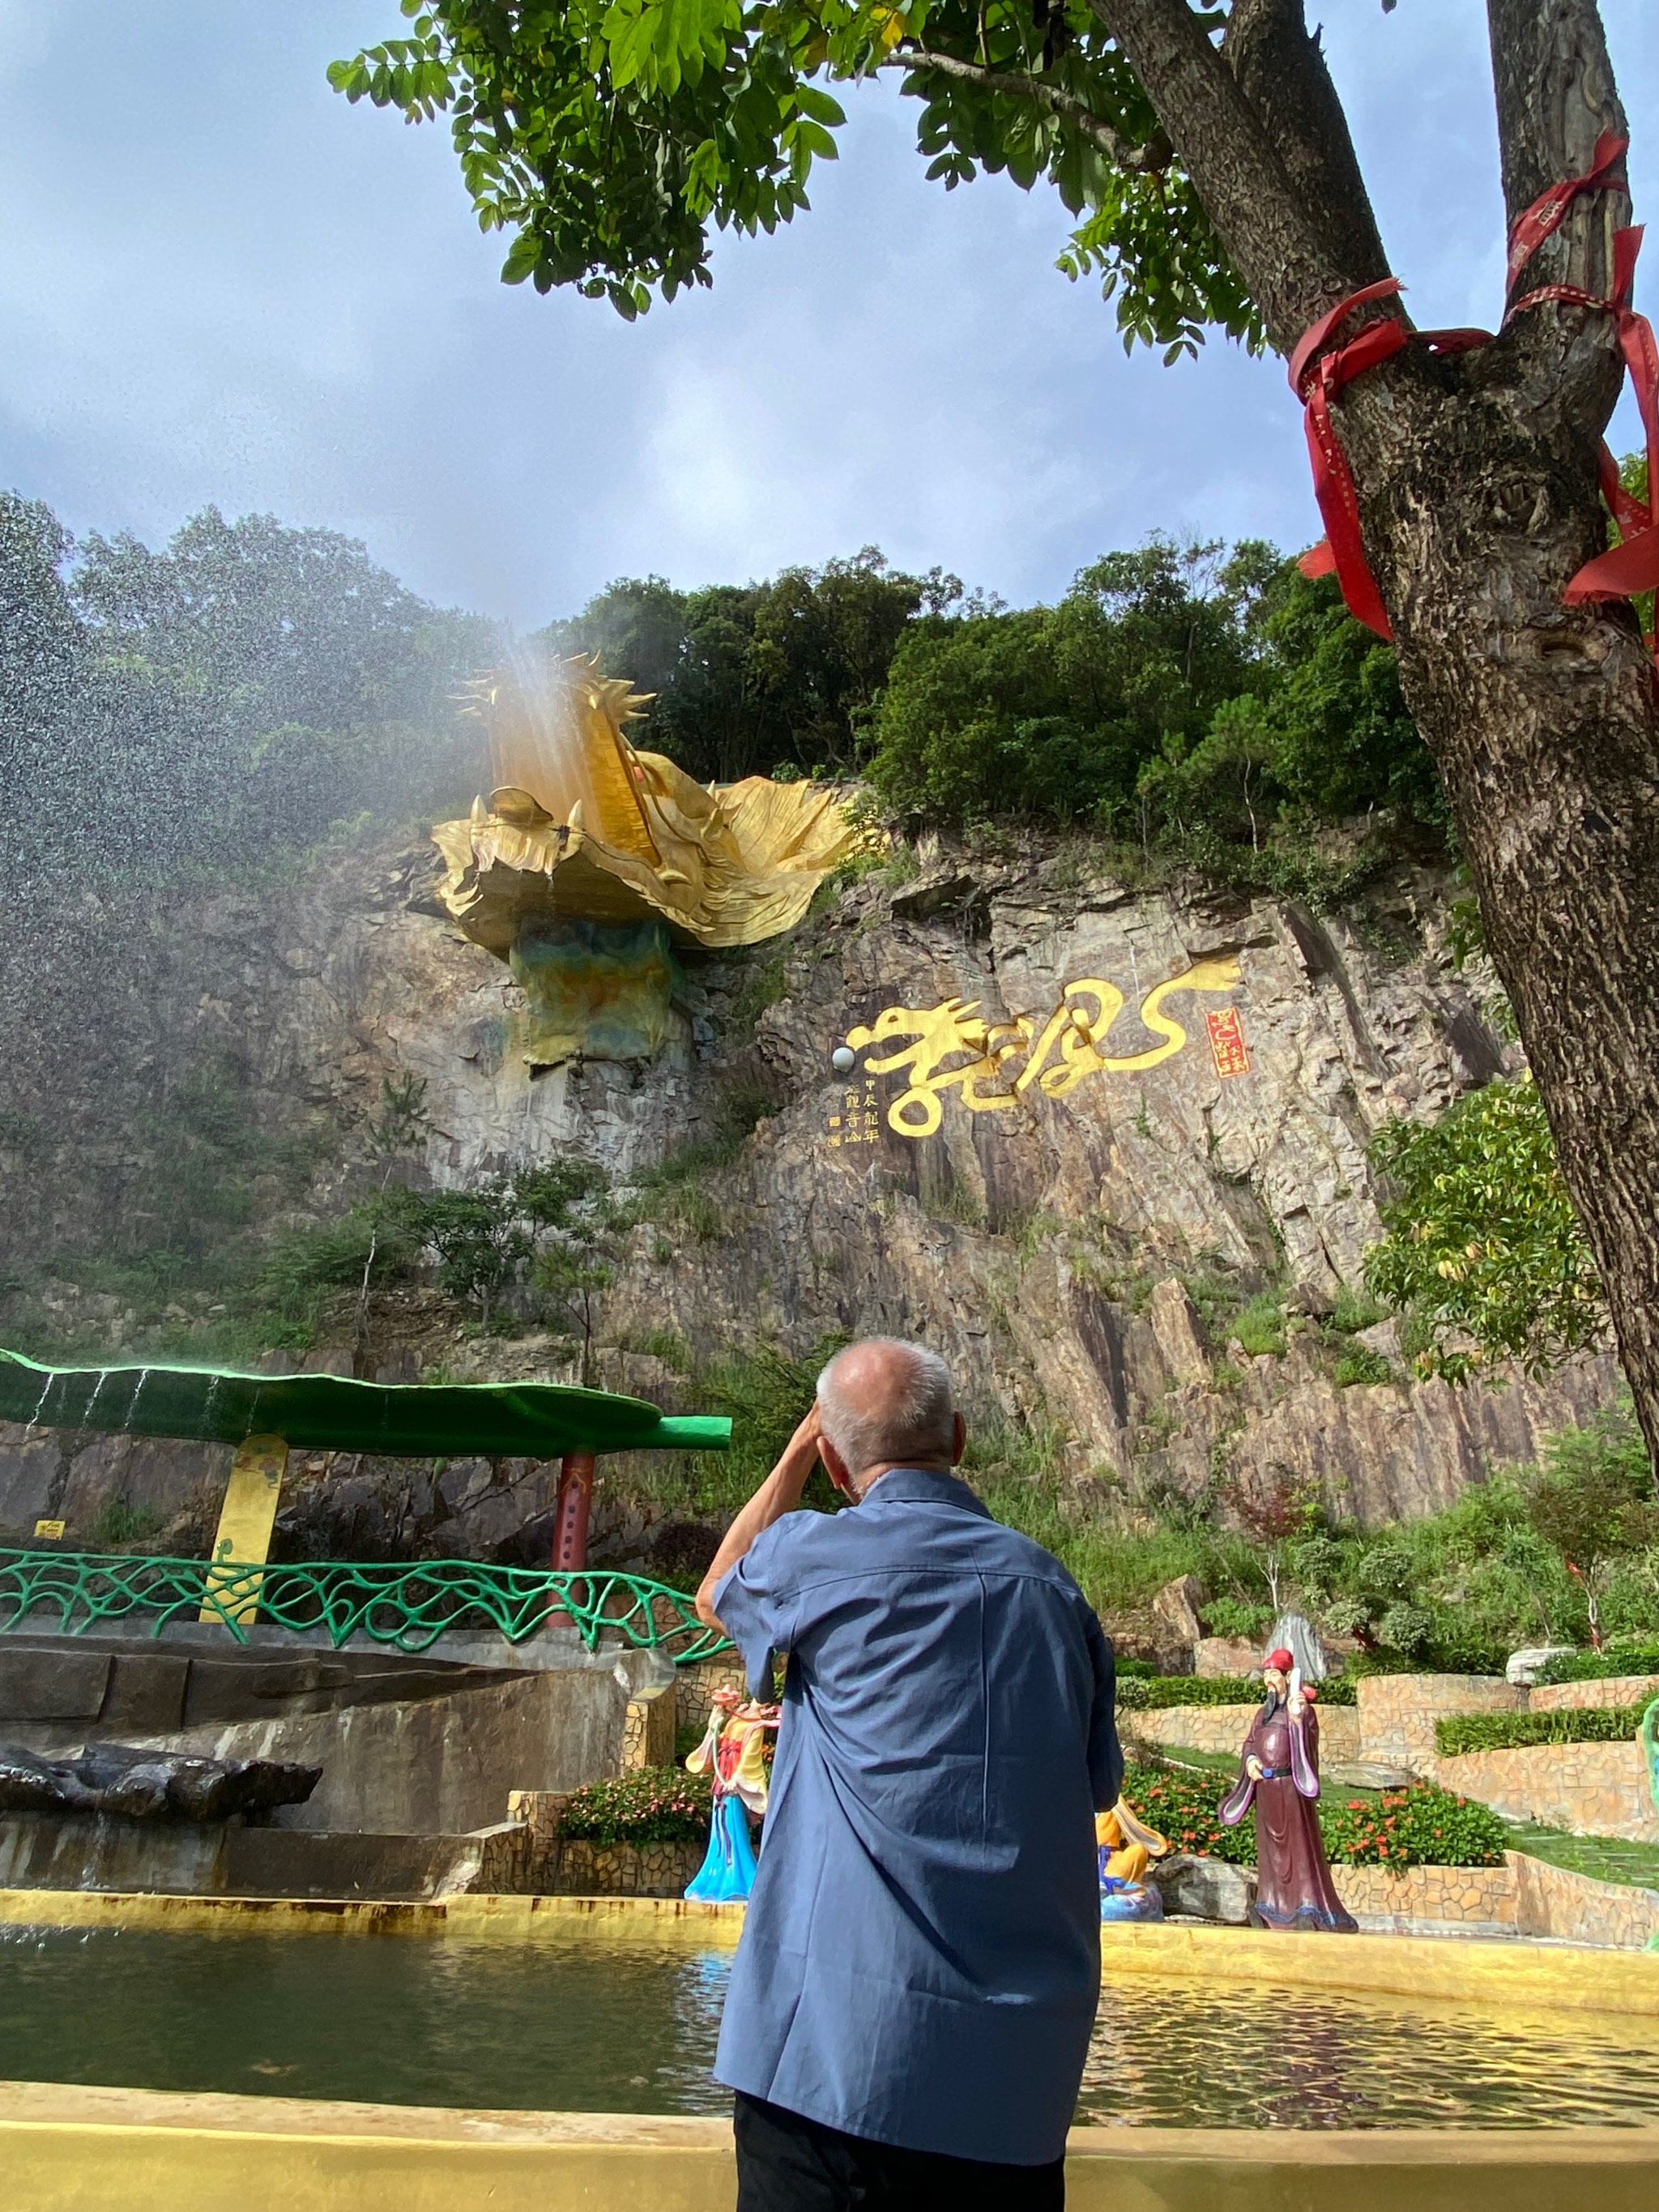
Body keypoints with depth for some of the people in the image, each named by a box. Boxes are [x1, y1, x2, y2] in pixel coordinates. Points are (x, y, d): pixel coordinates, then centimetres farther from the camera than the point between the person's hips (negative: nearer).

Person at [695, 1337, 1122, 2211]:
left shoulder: (818, 1555, -9)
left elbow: (715, 1597, 14)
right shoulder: (1052, 1585, 4)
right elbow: (1096, 1787, 12)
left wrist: (794, 1456, 16)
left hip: (842, 2049, -5)